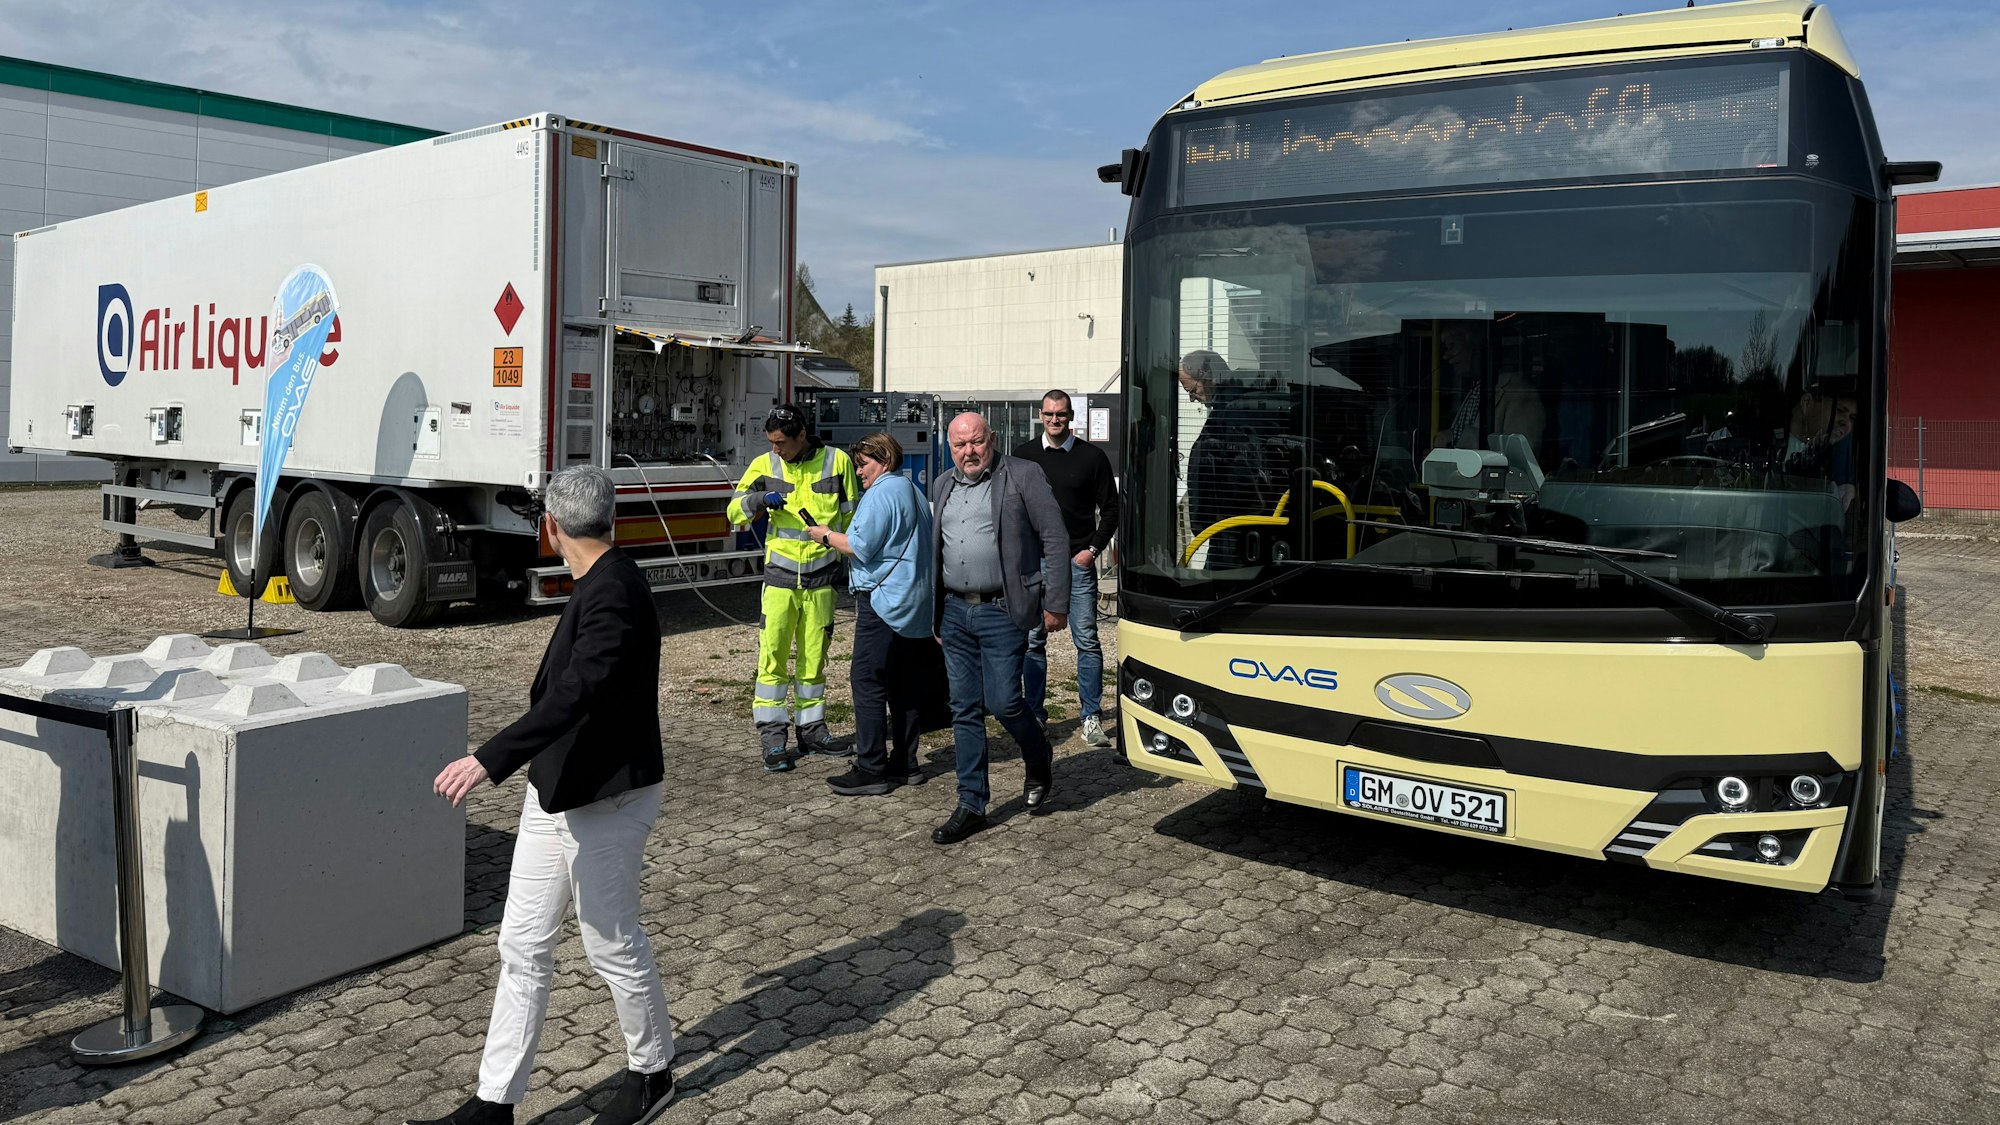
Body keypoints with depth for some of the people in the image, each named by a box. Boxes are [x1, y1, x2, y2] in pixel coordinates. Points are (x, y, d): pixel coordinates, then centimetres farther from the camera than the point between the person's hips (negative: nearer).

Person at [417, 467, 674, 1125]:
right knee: (523, 948, 11)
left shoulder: (614, 594, -22)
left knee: (613, 945, 8)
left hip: (605, 803, -9)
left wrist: (488, 761, -36)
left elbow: (572, 696, -32)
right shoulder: (601, 586, 8)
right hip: (555, 795, 9)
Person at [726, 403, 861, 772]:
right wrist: (757, 499, -16)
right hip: (780, 577, 0)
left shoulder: (837, 461, 0)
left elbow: (851, 519, 8)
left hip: (822, 578, 0)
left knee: (814, 658, 9)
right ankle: (772, 736, 4)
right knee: (773, 656, -4)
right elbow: (734, 513, 5)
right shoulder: (765, 465, 2)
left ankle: (812, 730, 22)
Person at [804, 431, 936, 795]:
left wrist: (827, 535, 0)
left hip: (884, 599, -10)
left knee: (867, 680, -7)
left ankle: (871, 769, -8)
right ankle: (905, 763, 16)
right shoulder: (914, 492, 19)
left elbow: (861, 546, -15)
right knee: (905, 683, 11)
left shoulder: (881, 494, -11)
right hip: (915, 603, 10)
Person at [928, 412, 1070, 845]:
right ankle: (971, 805, 15)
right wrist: (933, 613, 17)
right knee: (964, 710, 7)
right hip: (955, 612, 6)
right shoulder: (942, 487, 14)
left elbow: (1055, 539, -5)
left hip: (1002, 611, -5)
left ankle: (1039, 761, 23)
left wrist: (1055, 603, -10)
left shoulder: (1023, 476, -3)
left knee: (1002, 701, -8)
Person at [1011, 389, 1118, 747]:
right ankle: (1035, 714, 15)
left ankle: (1091, 717, 4)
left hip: (1077, 561, -2)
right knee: (1033, 641, 6)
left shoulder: (1092, 456, 2)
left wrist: (1093, 549, -3)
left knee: (1087, 640, -3)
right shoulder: (1024, 455, 7)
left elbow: (1110, 509, 6)